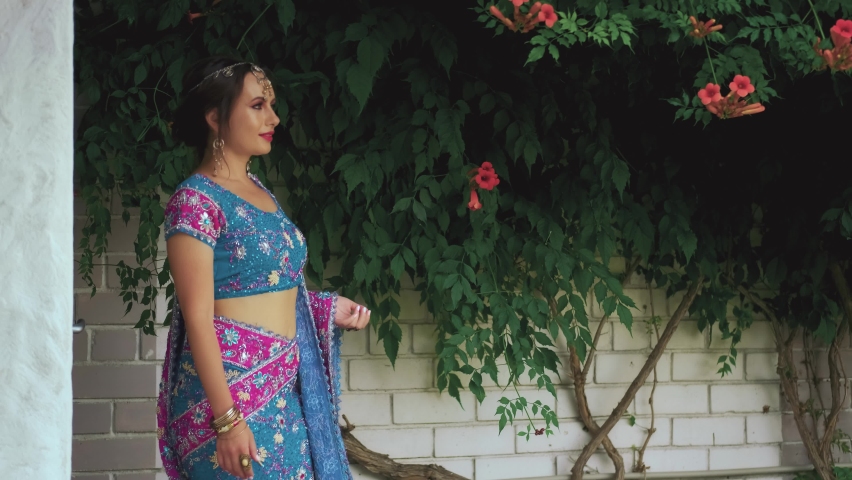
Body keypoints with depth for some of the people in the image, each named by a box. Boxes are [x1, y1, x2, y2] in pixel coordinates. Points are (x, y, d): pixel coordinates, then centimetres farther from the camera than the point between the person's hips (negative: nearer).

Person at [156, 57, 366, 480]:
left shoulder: (258, 190, 14)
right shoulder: (196, 201, -12)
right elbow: (198, 317, -17)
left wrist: (328, 309, 10)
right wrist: (226, 419, -21)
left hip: (286, 386, 8)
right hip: (231, 385, -8)